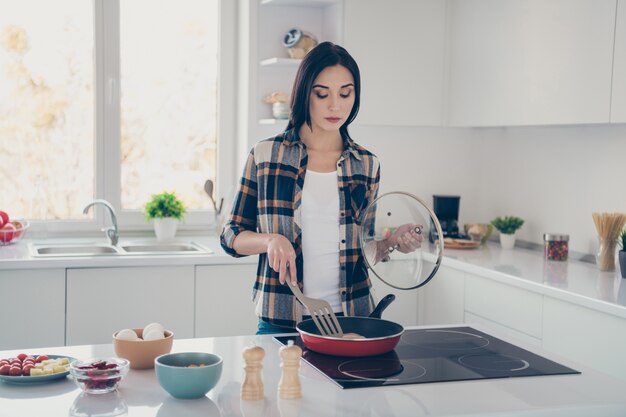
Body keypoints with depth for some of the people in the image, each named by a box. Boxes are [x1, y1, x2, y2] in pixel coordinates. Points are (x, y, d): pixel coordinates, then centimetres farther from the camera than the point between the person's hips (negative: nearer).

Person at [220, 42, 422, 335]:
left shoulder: (366, 165, 4)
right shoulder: (265, 155, -3)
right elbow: (231, 237, 1)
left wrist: (392, 241, -6)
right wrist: (270, 239, -17)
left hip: (349, 317, 2)